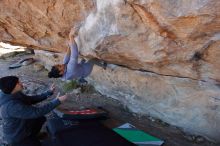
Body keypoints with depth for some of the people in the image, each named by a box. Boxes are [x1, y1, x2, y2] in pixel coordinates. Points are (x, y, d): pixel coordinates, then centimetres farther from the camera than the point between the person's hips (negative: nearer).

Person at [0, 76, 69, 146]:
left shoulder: (16, 95, -11)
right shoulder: (12, 106, -39)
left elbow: (31, 99, 0)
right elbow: (37, 112, -39)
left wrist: (49, 92, -10)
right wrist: (57, 101, -34)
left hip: (22, 126, 9)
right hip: (16, 137, -8)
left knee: (42, 119, 20)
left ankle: (31, 136, 36)